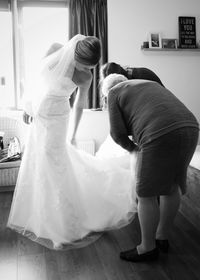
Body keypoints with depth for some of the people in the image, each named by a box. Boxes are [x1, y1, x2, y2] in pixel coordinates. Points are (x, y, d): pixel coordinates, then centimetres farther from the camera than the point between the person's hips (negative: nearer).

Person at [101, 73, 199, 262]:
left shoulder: (114, 94, 12)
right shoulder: (150, 86, 32)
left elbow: (118, 133, 3)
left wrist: (130, 147, 23)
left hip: (162, 138, -8)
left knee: (146, 193, 8)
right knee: (171, 186, 21)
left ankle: (148, 247, 22)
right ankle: (162, 237, 35)